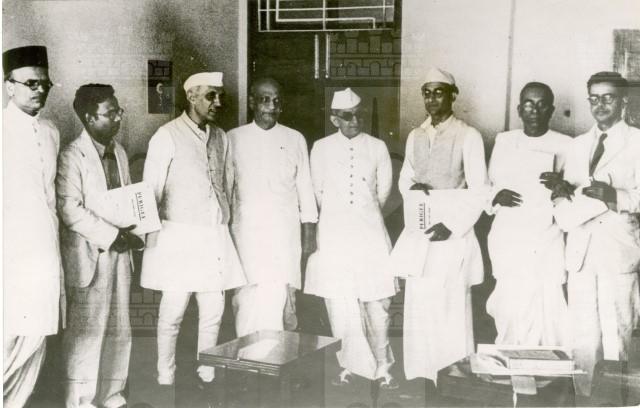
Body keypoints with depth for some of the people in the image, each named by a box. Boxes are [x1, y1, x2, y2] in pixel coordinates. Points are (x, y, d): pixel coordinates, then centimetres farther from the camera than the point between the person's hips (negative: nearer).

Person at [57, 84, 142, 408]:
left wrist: (132, 232, -1)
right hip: (89, 256, -7)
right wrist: (113, 236, -18)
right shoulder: (72, 156, -10)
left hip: (119, 253, 7)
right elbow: (69, 210, -17)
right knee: (86, 332, -1)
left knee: (118, 331, 12)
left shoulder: (119, 153, 12)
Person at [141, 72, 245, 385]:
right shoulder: (167, 136, -5)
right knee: (173, 313, 0)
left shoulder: (221, 138, 11)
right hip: (179, 237, -5)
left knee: (213, 312, 7)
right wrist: (153, 240, -5)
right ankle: (166, 379, 13)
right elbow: (150, 192, -4)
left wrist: (223, 225, 14)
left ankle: (207, 375, 20)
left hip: (216, 236, 5)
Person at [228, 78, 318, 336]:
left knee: (276, 300, -9)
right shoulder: (234, 138, 7)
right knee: (248, 300, -3)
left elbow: (305, 188, 11)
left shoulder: (294, 140, 9)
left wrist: (309, 233, 7)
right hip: (246, 231, 0)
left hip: (283, 232, 0)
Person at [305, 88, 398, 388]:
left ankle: (382, 366, 10)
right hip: (334, 234, 0)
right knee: (339, 304, 3)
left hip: (370, 231, 0)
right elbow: (317, 191, 10)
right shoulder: (321, 148, 2)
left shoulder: (377, 147, 4)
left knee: (377, 301, -3)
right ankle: (348, 365, 16)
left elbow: (384, 189, 13)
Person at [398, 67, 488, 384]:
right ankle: (420, 376, 16)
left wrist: (453, 227, -16)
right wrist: (411, 186, -4)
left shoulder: (468, 136, -5)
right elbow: (404, 178, 20)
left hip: (453, 232, -5)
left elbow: (479, 191, -7)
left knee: (451, 307, -3)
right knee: (418, 306, 5)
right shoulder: (415, 136, 13)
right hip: (420, 232, 5)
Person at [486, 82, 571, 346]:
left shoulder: (564, 146, 3)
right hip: (508, 242, 2)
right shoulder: (504, 141, 10)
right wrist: (496, 196, -7)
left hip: (547, 243, -1)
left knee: (547, 313, -7)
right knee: (510, 314, -3)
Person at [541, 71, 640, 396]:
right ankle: (584, 397, 15)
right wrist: (562, 190, -8)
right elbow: (567, 204, 13)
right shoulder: (578, 145, 17)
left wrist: (614, 195, -22)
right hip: (581, 251, 4)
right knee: (582, 338, 5)